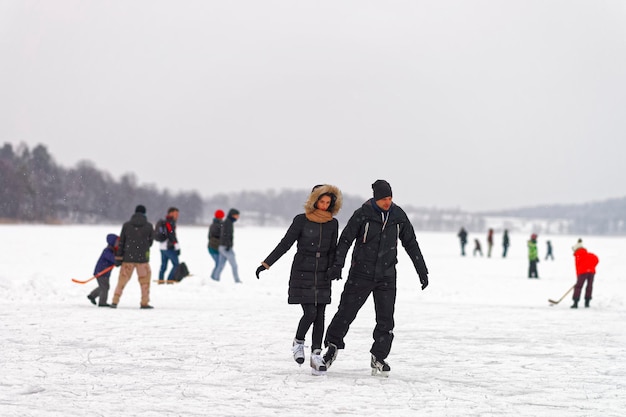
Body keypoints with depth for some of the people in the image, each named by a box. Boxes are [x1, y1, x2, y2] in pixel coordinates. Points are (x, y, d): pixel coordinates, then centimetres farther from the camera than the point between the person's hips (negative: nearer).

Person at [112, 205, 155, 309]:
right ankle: (144, 303, 11)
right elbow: (150, 241, 7)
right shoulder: (149, 226, -2)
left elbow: (121, 242, 2)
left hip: (128, 257, 1)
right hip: (142, 257, -1)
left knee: (123, 279, 8)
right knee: (145, 280, 11)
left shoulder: (126, 225, 1)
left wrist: (118, 257, 6)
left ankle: (115, 301, 4)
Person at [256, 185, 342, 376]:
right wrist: (266, 264, -7)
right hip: (302, 273, -4)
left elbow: (332, 250, 13)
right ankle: (298, 342, 15)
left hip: (322, 275, 4)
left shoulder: (332, 223, 5)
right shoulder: (301, 220, -6)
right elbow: (285, 244, -3)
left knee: (320, 315, 0)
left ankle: (316, 355, 4)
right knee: (310, 313, -12)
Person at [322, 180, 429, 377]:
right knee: (346, 311, 2)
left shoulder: (398, 216, 1)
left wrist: (422, 271, 11)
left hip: (386, 276, 3)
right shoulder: (363, 214, -8)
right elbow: (345, 239, -6)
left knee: (386, 319, -1)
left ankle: (378, 357, 11)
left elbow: (411, 244, 11)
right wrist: (337, 265, -17)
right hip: (361, 273, -2)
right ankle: (332, 346, 22)